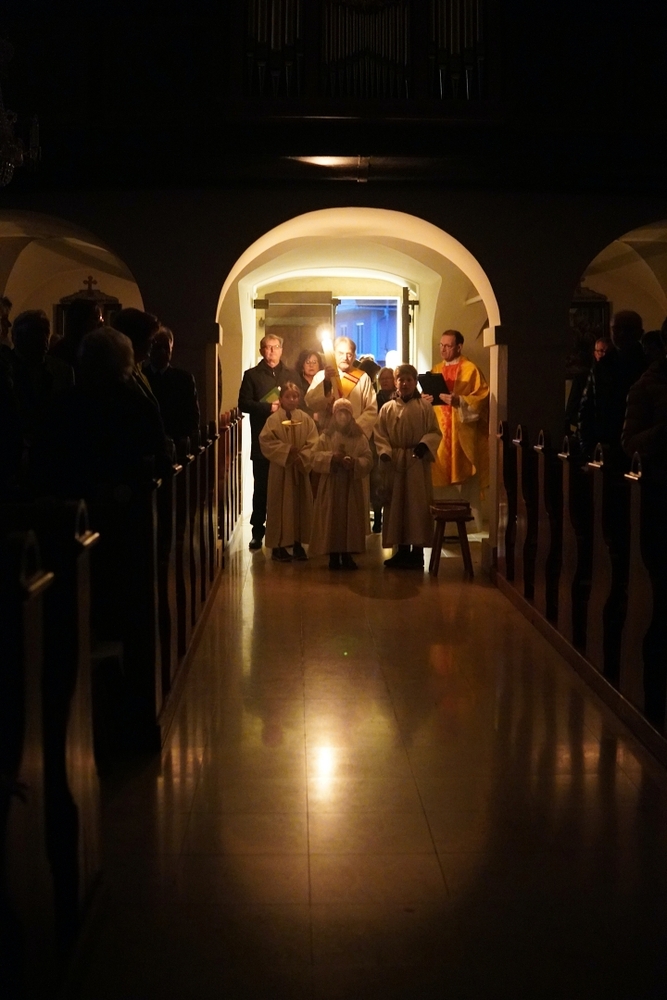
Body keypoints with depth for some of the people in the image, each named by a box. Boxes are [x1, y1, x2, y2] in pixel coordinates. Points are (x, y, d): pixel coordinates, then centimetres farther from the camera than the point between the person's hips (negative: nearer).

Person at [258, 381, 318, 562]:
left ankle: (297, 543, 18)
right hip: (280, 469, -3)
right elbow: (266, 441, -11)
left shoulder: (305, 419, 4)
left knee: (300, 504, 8)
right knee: (280, 505, 0)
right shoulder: (274, 419, -5)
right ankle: (278, 545, 5)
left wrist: (302, 456, -15)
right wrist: (286, 451, -17)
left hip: (301, 468, 3)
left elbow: (313, 442, -1)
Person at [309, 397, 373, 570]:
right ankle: (333, 556, 4)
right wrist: (331, 457, -20)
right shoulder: (326, 436, 5)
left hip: (352, 485, 1)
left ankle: (347, 555, 9)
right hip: (331, 485, -1)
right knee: (332, 519, -2)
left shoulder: (360, 437, 5)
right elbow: (316, 457, -3)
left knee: (350, 519, 1)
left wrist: (354, 462, -20)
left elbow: (368, 460, -2)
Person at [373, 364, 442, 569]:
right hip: (394, 463, 3)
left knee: (417, 505, -2)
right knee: (397, 506, 5)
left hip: (417, 463, -2)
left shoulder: (425, 408, 2)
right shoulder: (387, 409, 8)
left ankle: (417, 551, 4)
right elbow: (379, 435, 3)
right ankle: (402, 550, 14)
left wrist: (424, 444, -20)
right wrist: (385, 452, -14)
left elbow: (435, 432, -1)